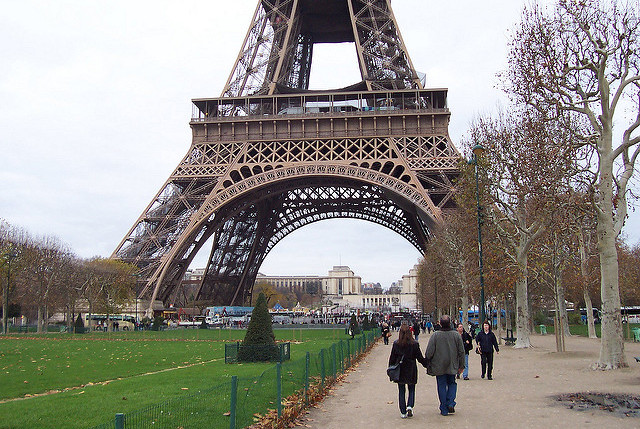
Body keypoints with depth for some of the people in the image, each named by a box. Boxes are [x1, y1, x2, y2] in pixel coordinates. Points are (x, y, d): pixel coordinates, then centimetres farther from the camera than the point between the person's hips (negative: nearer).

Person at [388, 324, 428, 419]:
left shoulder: (396, 344, -6)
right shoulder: (414, 344, -8)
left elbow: (392, 358, -1)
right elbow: (420, 358, -2)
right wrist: (427, 364, 13)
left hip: (399, 371, 1)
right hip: (411, 371, -1)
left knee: (401, 391, 9)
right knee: (412, 389, 15)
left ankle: (403, 412, 8)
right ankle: (410, 406, -6)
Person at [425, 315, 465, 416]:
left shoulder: (435, 335, -13)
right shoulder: (456, 335, -5)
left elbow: (429, 352, -12)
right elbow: (461, 352, 1)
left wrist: (427, 364, 3)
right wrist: (461, 365, 12)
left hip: (439, 367, -2)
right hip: (452, 366, 2)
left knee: (442, 386, 7)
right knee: (452, 383, 20)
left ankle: (444, 409, 11)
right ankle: (450, 403, 4)